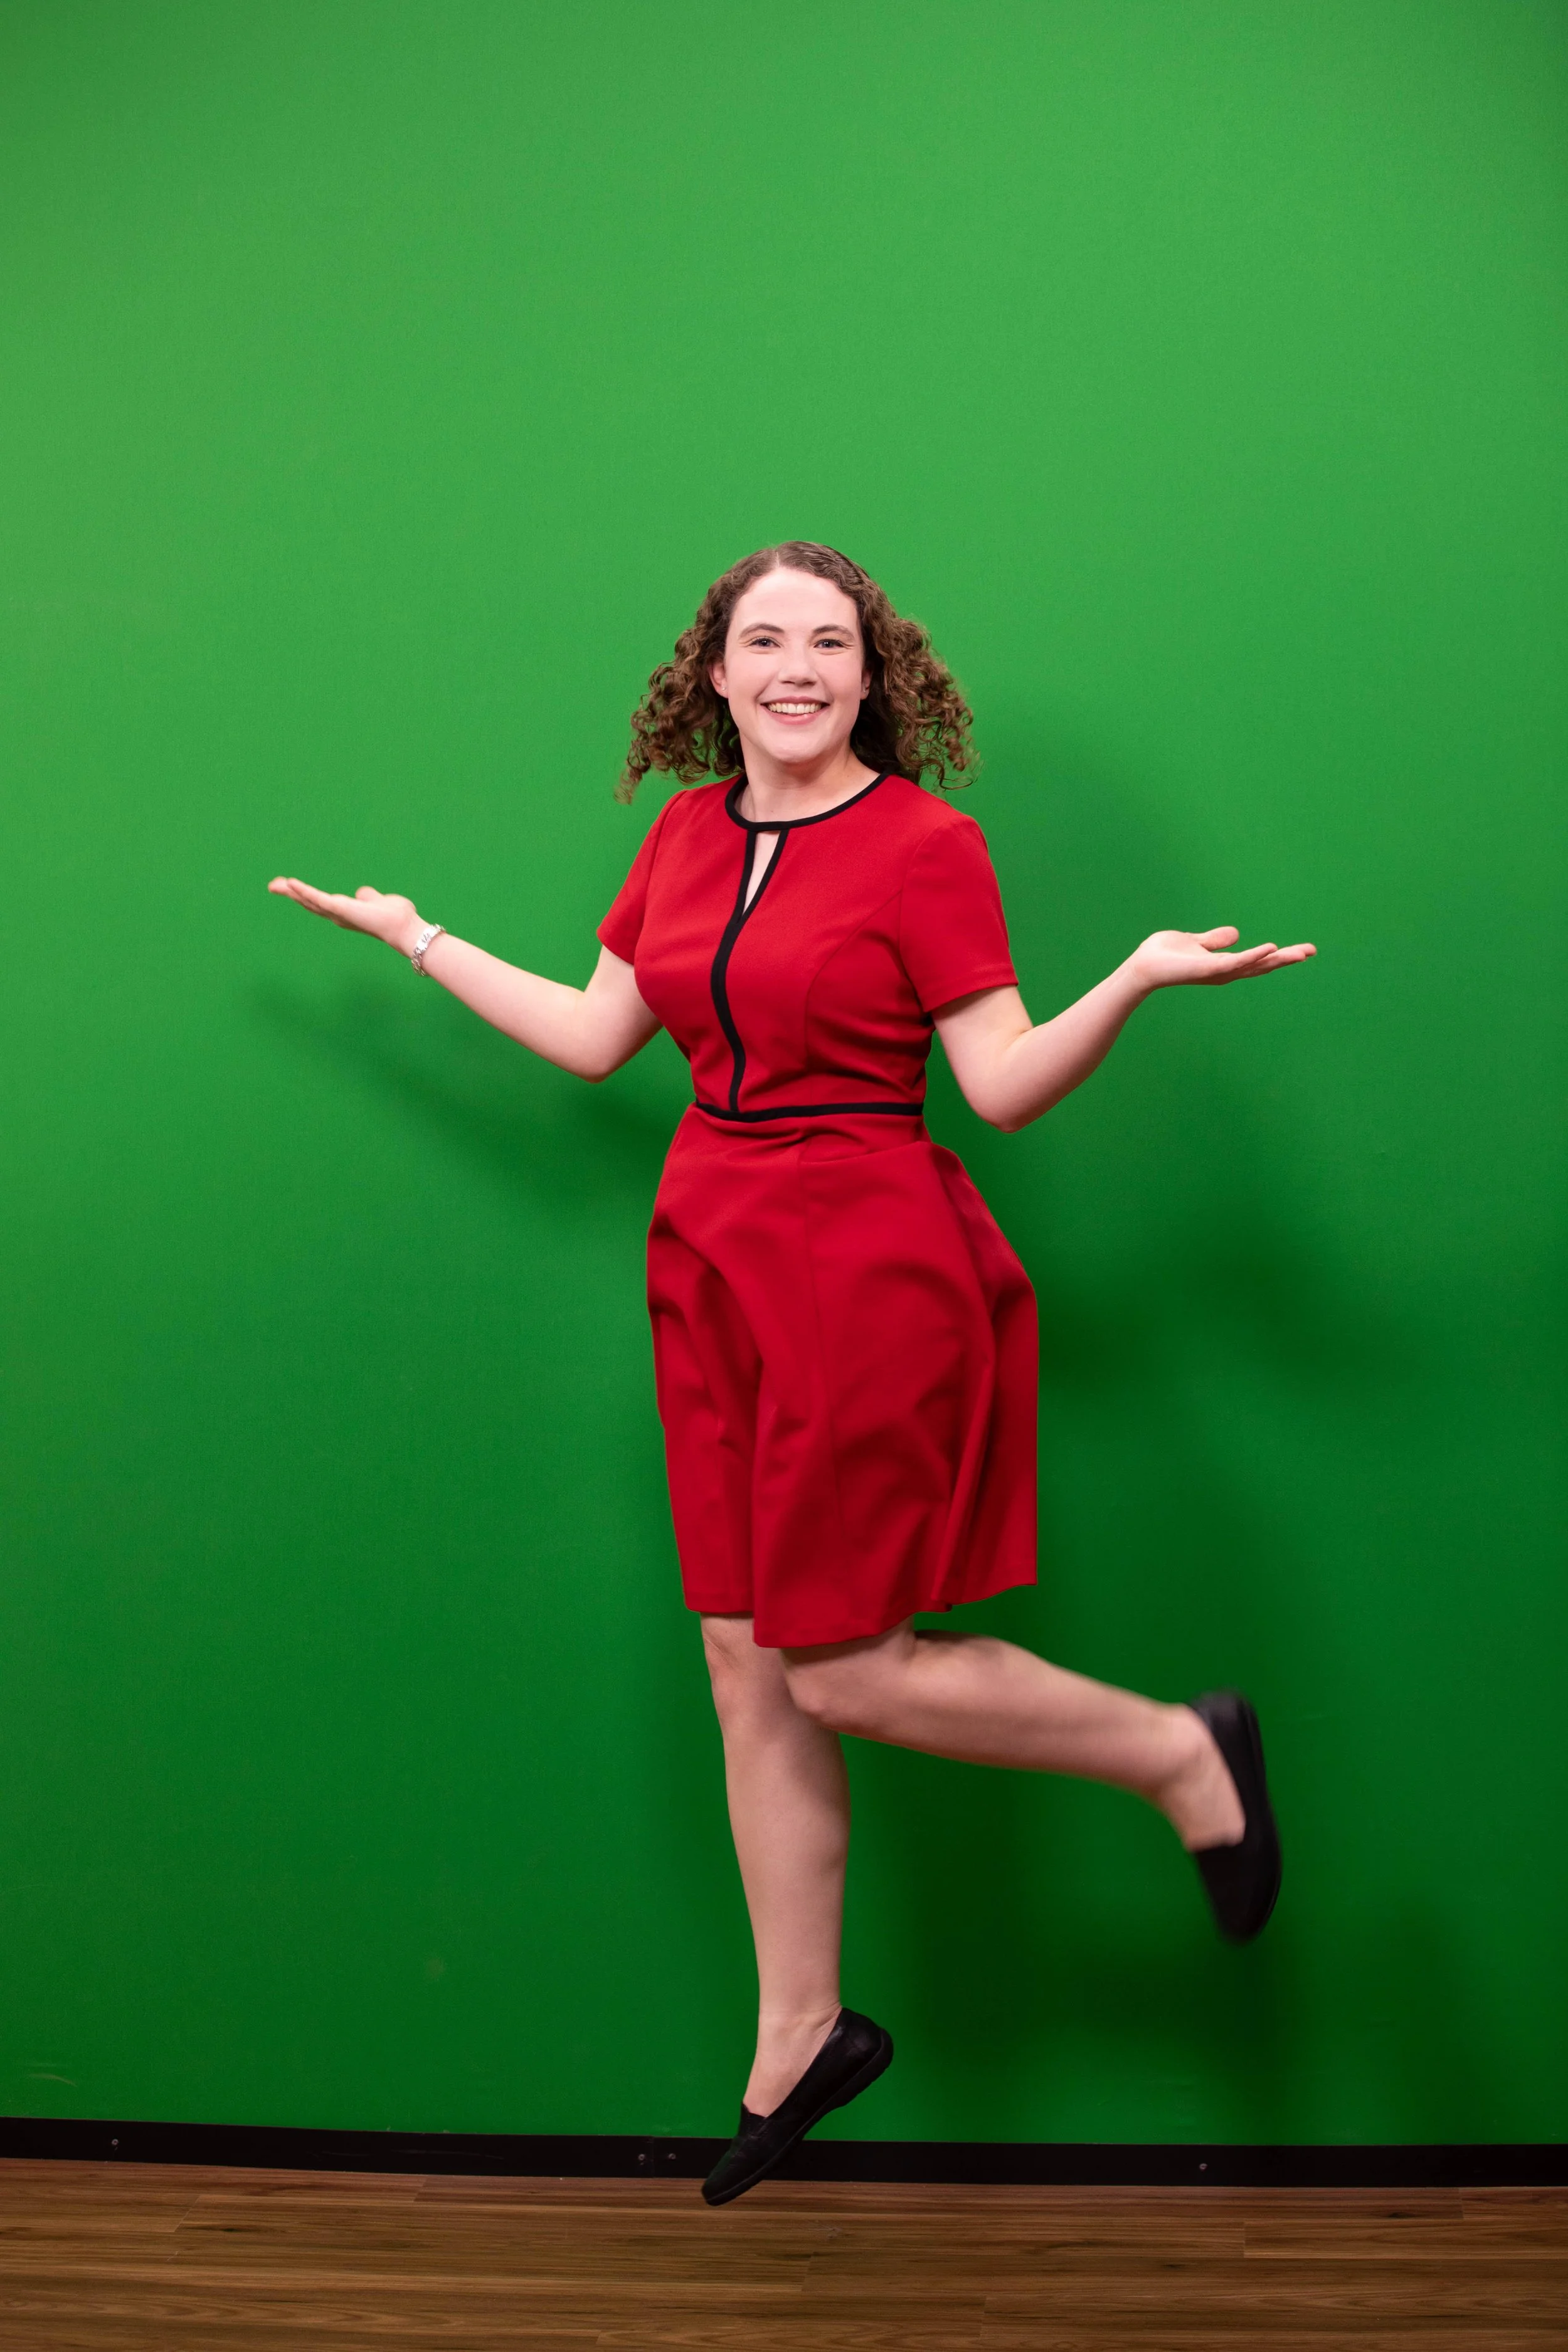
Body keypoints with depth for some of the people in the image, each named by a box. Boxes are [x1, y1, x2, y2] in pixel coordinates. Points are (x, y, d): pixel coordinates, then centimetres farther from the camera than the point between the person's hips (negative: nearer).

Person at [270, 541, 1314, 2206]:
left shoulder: (925, 844, -8)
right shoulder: (686, 833, 10)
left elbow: (1005, 1086, -10)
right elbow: (595, 1037, 15)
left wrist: (1140, 978, -25)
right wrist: (415, 937, 21)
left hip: (865, 1271, -6)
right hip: (714, 1265, 6)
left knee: (839, 1668, -5)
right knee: (750, 1666, 10)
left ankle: (1182, 1751, 16)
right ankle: (800, 2036, 24)